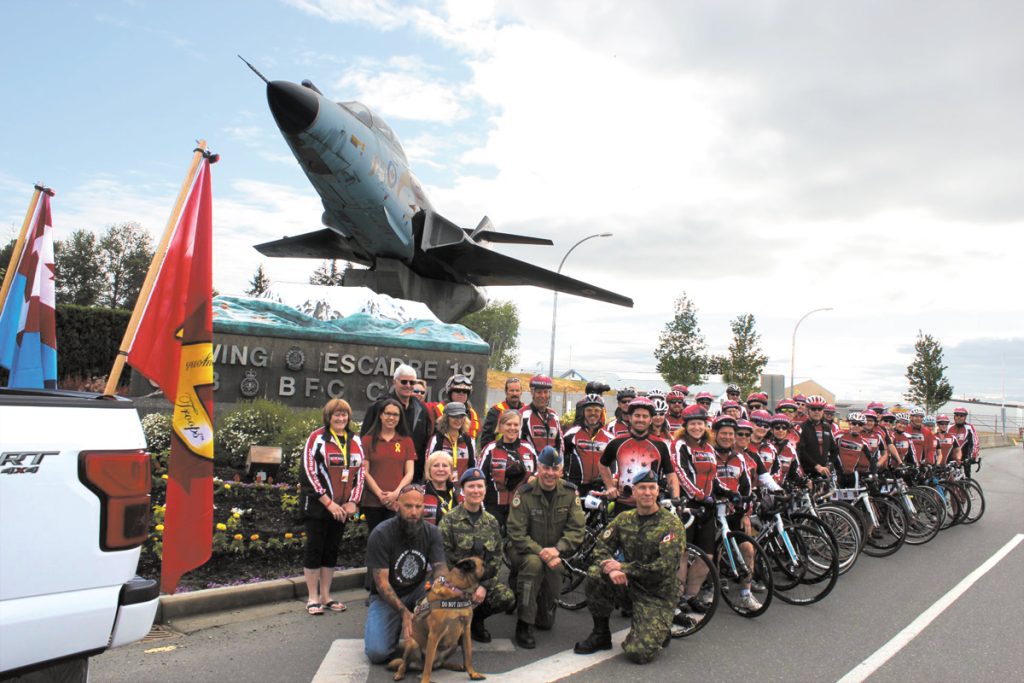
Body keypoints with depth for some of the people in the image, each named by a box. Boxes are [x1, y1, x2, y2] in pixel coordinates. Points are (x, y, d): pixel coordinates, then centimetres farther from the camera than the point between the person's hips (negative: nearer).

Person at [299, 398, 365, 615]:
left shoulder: (355, 440, 9)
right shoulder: (317, 438, -6)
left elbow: (360, 471, 10)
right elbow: (309, 473, -11)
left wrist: (353, 501, -1)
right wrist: (328, 503, -14)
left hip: (342, 508, 5)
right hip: (318, 505, -5)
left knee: (332, 550, 11)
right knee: (314, 549, 1)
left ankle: (326, 597, 21)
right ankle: (313, 598, 12)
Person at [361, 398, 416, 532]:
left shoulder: (407, 441, 9)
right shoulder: (368, 440, 6)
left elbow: (409, 473, 6)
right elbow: (365, 472, 2)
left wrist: (395, 493, -8)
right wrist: (380, 494, -8)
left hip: (398, 502, 0)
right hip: (372, 502, 0)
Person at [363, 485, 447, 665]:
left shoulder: (432, 533, -9)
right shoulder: (380, 535, -19)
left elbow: (441, 569, -18)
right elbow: (382, 583, -21)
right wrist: (404, 612, -35)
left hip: (417, 590, 3)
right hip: (386, 596, -2)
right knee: (377, 652, -23)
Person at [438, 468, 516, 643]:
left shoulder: (491, 521, 7)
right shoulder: (450, 520, -5)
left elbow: (498, 556, 3)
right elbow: (445, 558, -9)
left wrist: (484, 586, -12)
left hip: (484, 579, 4)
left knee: (507, 597, -23)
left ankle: (476, 619, 8)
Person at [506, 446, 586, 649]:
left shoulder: (570, 493, -6)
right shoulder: (524, 493, -16)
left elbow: (577, 529, -11)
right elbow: (516, 533, -19)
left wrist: (557, 549, -27)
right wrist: (541, 552, -31)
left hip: (553, 553, 2)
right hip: (524, 550, -2)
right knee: (533, 563, -38)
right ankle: (523, 625, -23)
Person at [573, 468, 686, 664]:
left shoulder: (671, 524, -13)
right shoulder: (624, 519, 3)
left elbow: (665, 567, -22)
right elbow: (601, 546, -2)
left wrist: (622, 567, -21)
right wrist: (611, 569, -25)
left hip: (658, 594, -4)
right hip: (629, 586, 4)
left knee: (638, 652, -19)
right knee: (595, 574, -23)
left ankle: (659, 631, 17)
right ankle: (601, 634, -2)